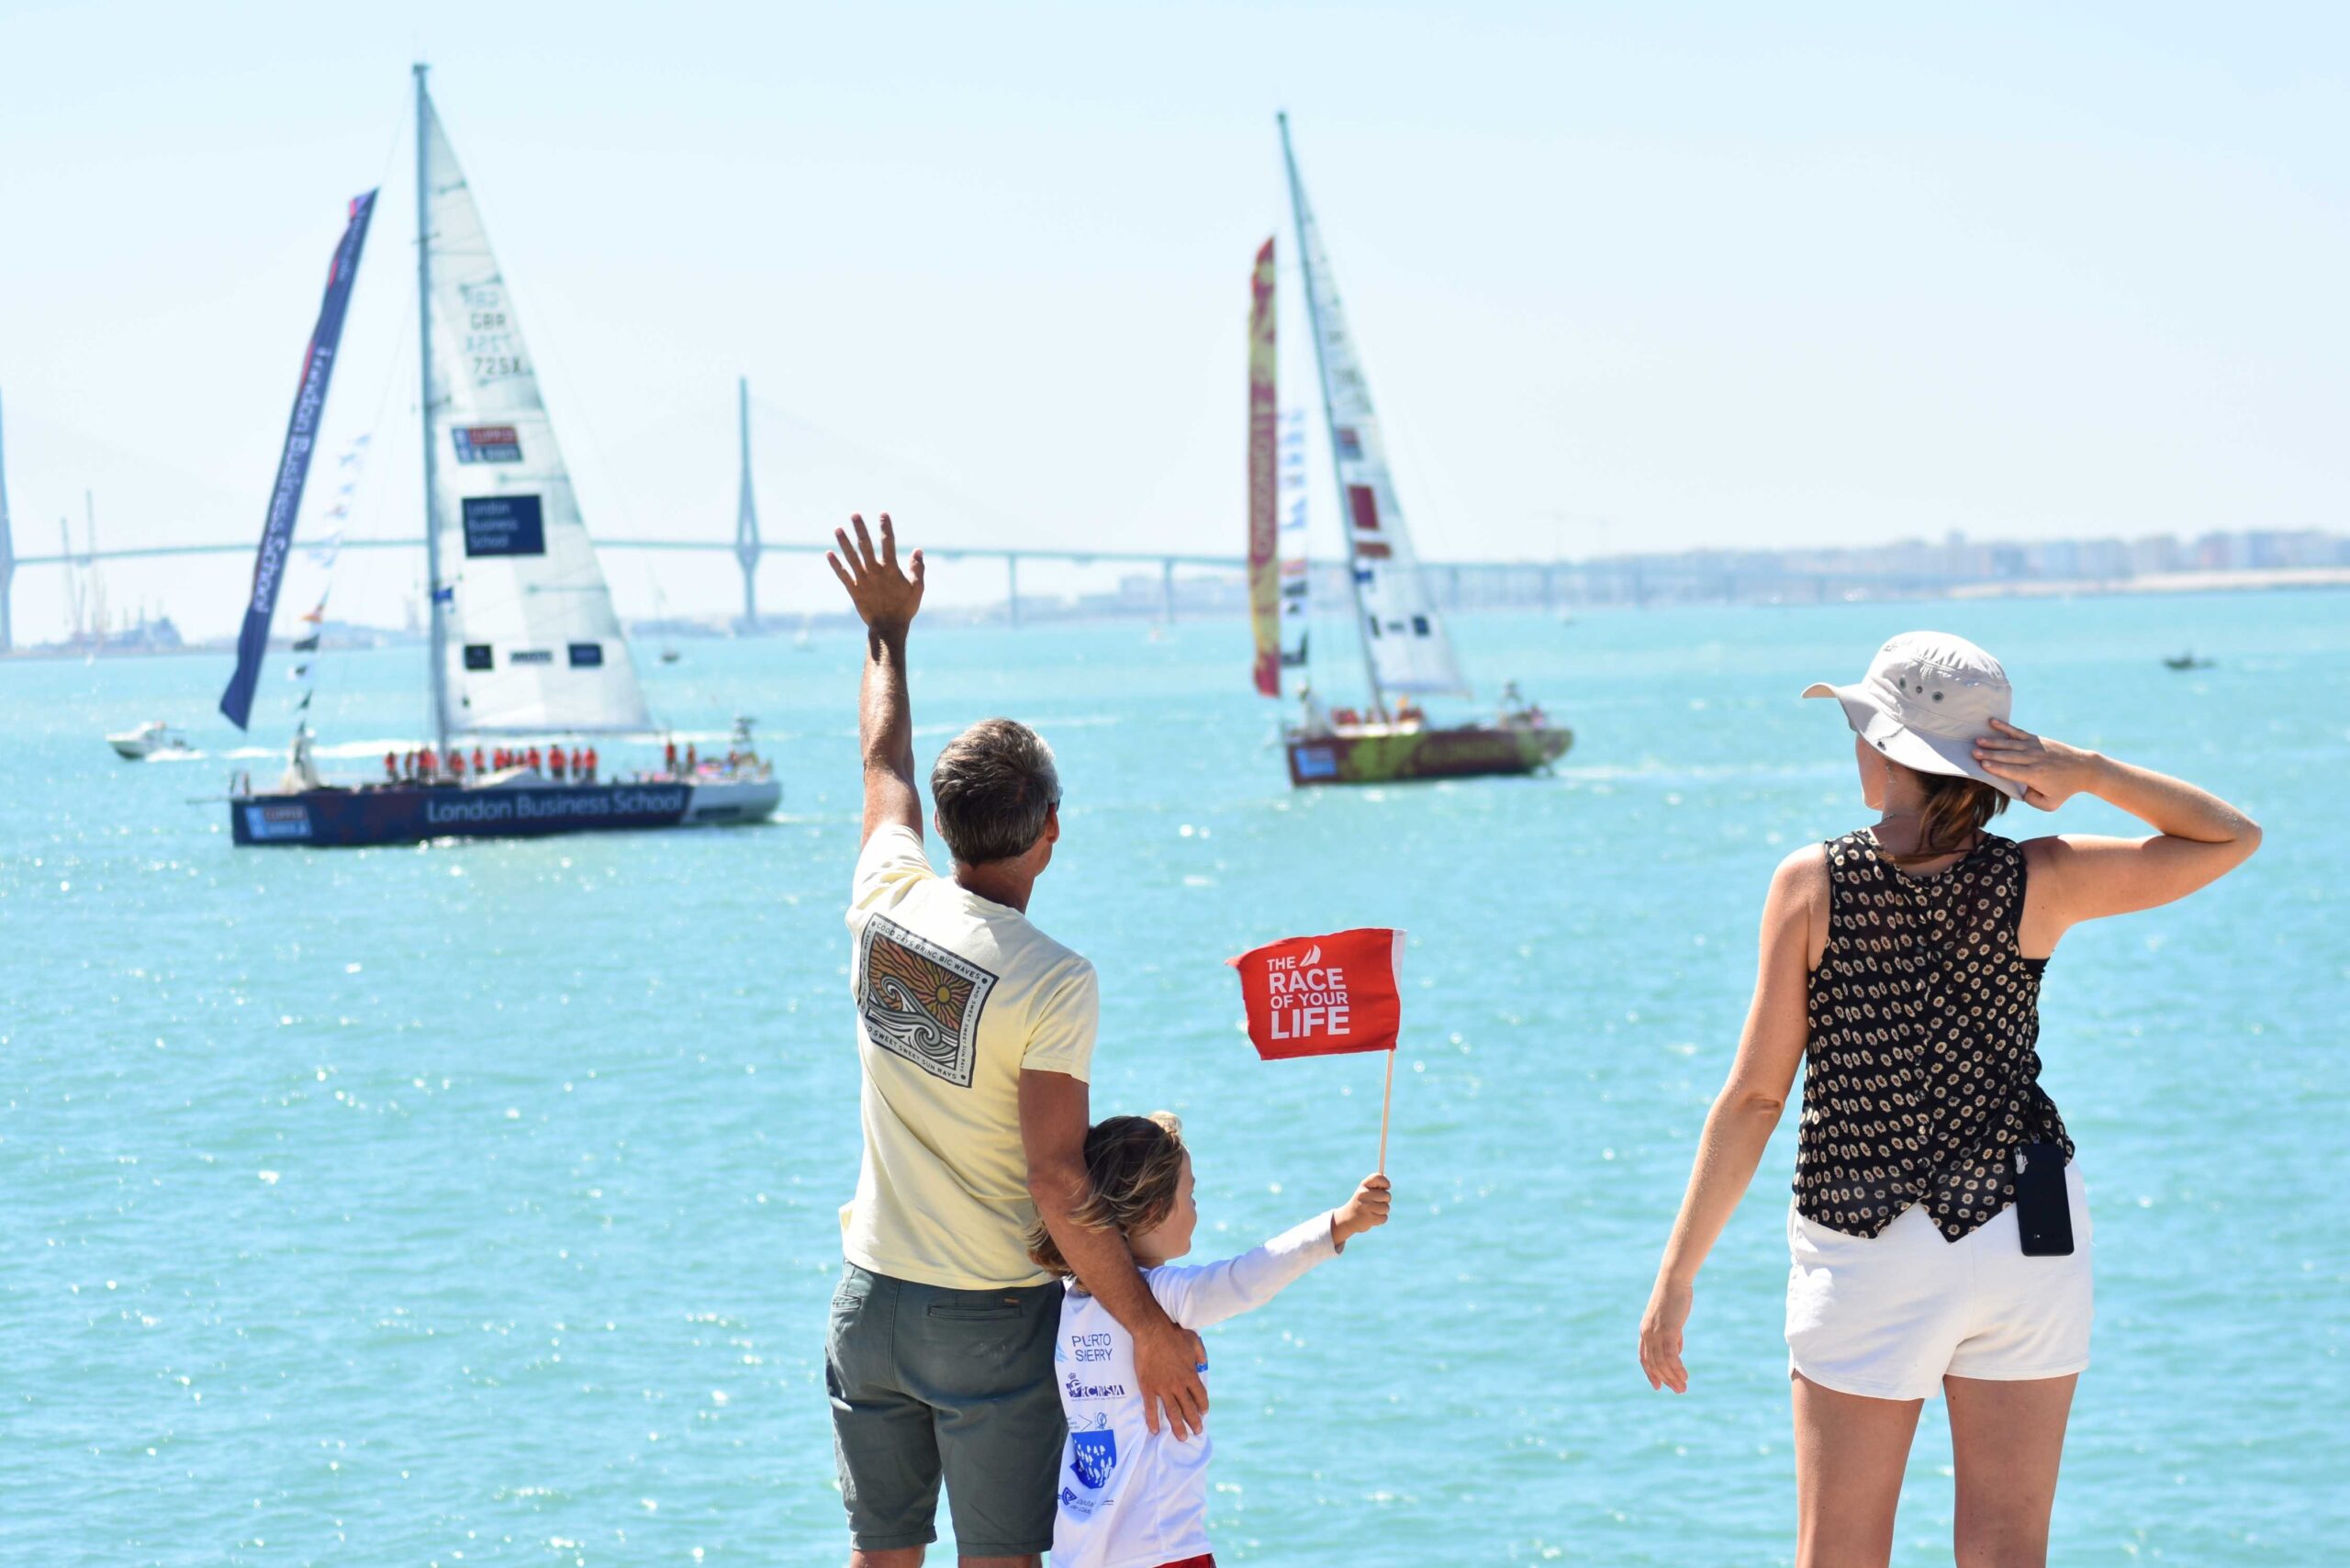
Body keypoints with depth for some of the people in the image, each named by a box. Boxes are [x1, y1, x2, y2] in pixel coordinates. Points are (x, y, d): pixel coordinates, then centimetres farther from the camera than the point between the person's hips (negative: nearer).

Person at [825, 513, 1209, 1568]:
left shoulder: (887, 904, -2)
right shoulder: (1053, 984, -19)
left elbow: (884, 764, 19)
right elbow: (1057, 1185, -22)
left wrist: (887, 630, 34)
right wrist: (1150, 1330, -15)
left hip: (871, 1300, 6)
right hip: (992, 1321, -6)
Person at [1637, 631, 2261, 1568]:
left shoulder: (1815, 883, -9)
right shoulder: (2038, 883, -5)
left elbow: (1755, 1096, -9)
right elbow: (2232, 837, 8)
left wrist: (1677, 1277, -4)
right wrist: (2089, 774, -7)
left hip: (1865, 1250, -2)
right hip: (2029, 1237, 2)